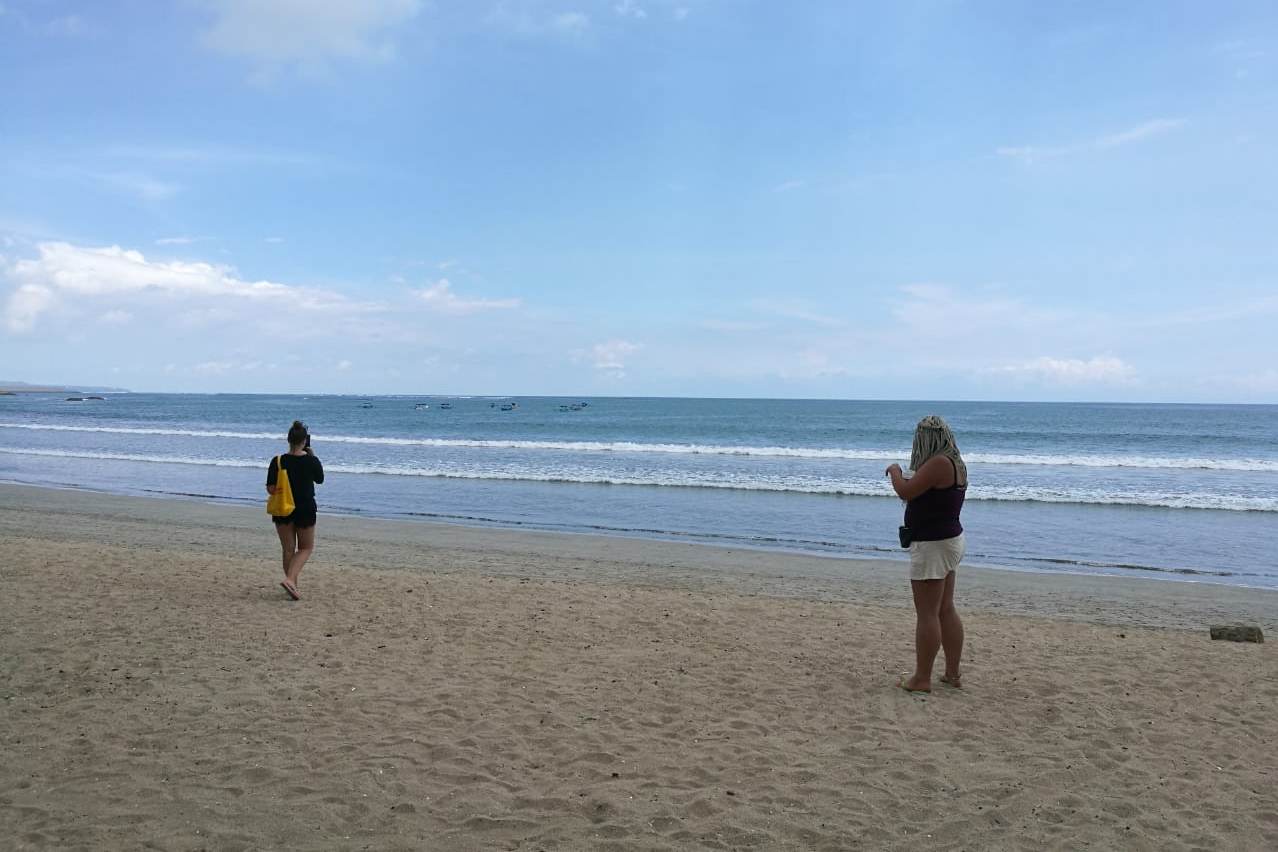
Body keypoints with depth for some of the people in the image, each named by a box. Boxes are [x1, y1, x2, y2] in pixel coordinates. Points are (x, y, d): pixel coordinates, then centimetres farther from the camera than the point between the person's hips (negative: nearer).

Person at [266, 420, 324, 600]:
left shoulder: (277, 461, -9)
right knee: (306, 548, 12)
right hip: (305, 510, -2)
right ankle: (289, 579, -9)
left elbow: (270, 489, -10)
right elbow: (320, 479, 8)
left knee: (288, 549, 14)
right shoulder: (311, 461, -11)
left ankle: (293, 585, 17)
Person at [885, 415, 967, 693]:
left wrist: (895, 472, -5)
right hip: (950, 540, 10)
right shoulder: (955, 463, 10)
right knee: (946, 610, 15)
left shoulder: (938, 463, -21)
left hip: (933, 545, -10)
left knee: (927, 614, -4)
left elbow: (905, 492, -22)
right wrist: (908, 480, 23)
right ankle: (952, 673, 21)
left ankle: (921, 679, 1)